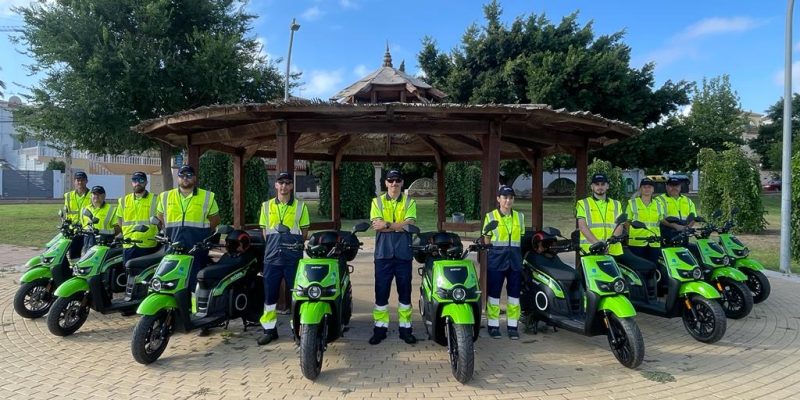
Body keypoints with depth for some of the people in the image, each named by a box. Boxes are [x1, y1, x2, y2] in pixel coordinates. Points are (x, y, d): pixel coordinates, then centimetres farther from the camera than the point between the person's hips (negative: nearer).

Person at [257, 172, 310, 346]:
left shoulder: (300, 206, 4)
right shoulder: (266, 206, 10)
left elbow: (305, 231, 8)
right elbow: (265, 230, 15)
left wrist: (297, 246, -1)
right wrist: (272, 246, 5)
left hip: (294, 257, -2)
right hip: (271, 257, 2)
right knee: (269, 294, 7)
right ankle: (269, 329, 19)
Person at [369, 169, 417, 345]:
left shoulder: (409, 202, 8)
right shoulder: (377, 201, 8)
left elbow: (410, 224, -9)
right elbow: (377, 225, -7)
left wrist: (387, 225, -15)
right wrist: (400, 225, -12)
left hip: (403, 253, 0)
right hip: (383, 253, 0)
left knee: (405, 291, 7)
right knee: (381, 291, 4)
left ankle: (405, 327, 17)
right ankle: (380, 327, 14)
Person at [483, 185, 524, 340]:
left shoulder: (519, 216, 13)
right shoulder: (490, 216, 4)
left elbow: (522, 238, 15)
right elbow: (486, 239, 4)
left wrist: (523, 257, 8)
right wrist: (483, 249, -8)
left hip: (515, 260, 3)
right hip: (496, 259, -3)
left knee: (514, 293, 5)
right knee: (494, 292, 0)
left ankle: (512, 325, 14)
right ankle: (493, 325, 9)